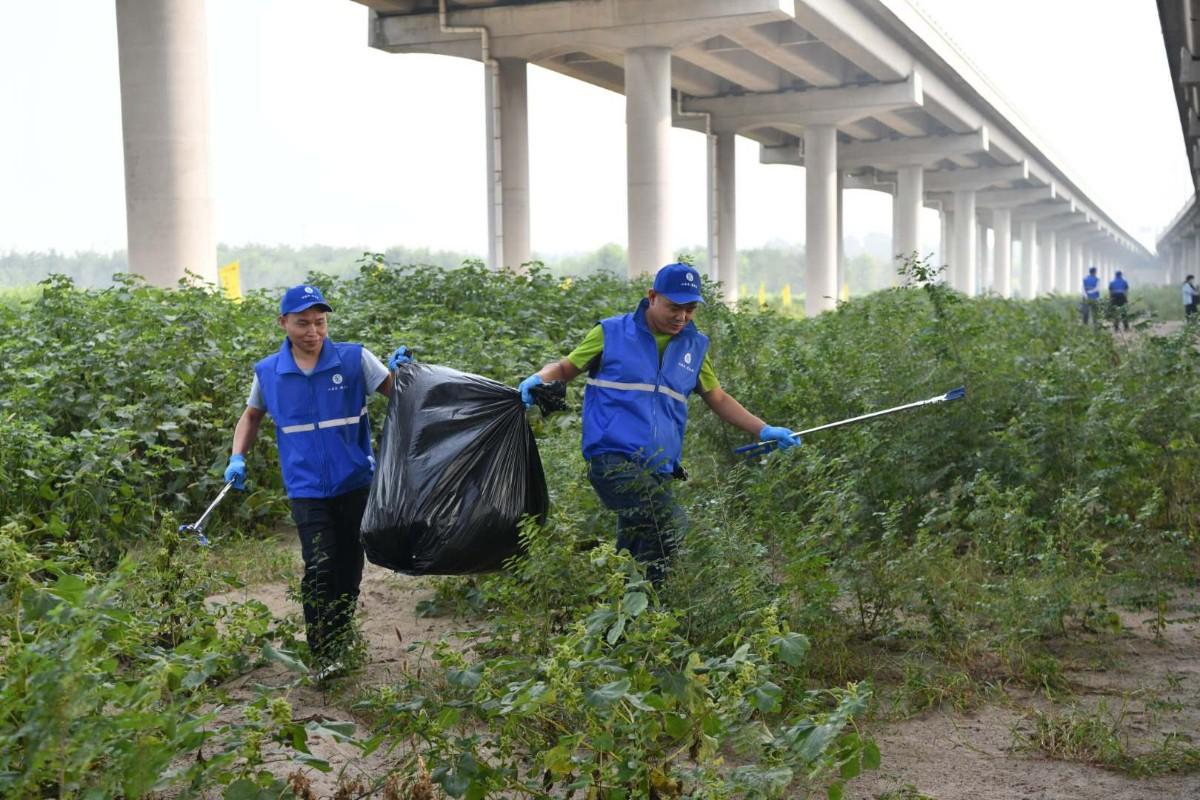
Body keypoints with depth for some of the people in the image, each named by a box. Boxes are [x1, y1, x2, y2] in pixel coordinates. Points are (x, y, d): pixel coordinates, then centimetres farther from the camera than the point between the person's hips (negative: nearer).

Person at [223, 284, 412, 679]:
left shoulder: (354, 359, -4)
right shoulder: (268, 372, 1)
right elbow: (251, 415, 18)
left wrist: (400, 369, -23)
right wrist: (238, 457, 6)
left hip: (355, 483, 1)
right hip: (307, 489, -1)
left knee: (349, 569, 11)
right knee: (320, 569, -13)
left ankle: (342, 642, 31)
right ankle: (323, 655, -1)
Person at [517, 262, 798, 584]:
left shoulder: (695, 346, 16)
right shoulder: (612, 333, 4)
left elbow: (718, 399, 25)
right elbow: (566, 367, 13)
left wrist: (764, 431, 17)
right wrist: (539, 377, -10)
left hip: (658, 472, 5)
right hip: (613, 459, -5)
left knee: (632, 558, 6)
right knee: (669, 522, -28)